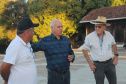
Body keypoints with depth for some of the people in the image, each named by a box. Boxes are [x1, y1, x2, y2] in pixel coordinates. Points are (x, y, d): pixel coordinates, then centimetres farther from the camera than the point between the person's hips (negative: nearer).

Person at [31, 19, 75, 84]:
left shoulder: (65, 39, 6)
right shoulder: (45, 41, -8)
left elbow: (71, 53, 14)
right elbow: (33, 48, -12)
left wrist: (72, 57, -9)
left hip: (66, 74, 5)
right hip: (54, 75, -5)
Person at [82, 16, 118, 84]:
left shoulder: (108, 34, -2)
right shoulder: (89, 37, -10)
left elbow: (113, 44, 18)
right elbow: (84, 49, -1)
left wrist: (116, 56, 8)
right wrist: (90, 63, -5)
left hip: (109, 63, 3)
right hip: (97, 65, -3)